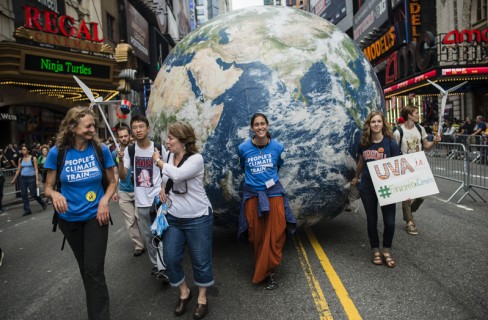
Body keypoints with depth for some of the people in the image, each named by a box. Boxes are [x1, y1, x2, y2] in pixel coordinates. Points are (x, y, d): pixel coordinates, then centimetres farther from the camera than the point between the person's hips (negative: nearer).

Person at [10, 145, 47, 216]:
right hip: (23, 178, 4)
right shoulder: (20, 159, 7)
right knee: (24, 194, 2)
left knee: (34, 194, -2)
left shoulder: (33, 158, -6)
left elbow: (36, 170, -7)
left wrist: (37, 180, -12)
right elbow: (18, 170, 12)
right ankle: (27, 210, 10)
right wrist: (14, 179, 12)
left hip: (31, 178, -4)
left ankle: (43, 203, 23)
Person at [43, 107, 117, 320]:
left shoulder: (101, 150, -11)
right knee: (85, 268, 19)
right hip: (69, 219, 2)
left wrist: (105, 200, -17)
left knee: (94, 270, -6)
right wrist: (55, 194, -26)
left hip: (95, 216, -2)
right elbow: (48, 187, -3)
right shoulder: (57, 152, -11)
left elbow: (112, 182, 0)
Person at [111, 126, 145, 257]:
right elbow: (114, 173, 10)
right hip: (123, 192, 3)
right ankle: (139, 246, 16)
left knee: (140, 218, 2)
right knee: (130, 221, 5)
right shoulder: (115, 154, 2)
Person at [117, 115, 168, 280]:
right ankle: (155, 264, 31)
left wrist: (164, 189, -9)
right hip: (141, 200, 3)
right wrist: (120, 160, -21)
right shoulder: (129, 150, -1)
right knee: (148, 235, 15)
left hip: (158, 198, -3)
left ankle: (162, 267, -2)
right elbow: (123, 176, -4)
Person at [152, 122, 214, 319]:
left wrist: (158, 160, -18)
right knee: (171, 259, 7)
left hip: (197, 218, -6)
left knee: (200, 260, 7)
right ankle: (184, 292, 32)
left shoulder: (196, 159, -17)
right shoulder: (168, 156, 2)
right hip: (172, 217, 6)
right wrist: (162, 188, 2)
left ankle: (202, 297, 29)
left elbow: (177, 174, -34)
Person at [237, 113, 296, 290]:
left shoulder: (277, 147, -6)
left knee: (274, 236, 1)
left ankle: (270, 272, 16)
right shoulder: (243, 148, -8)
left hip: (274, 194, 0)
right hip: (252, 195, 0)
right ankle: (261, 268, 31)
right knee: (256, 236, 8)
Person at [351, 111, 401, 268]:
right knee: (371, 221, 10)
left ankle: (386, 251, 21)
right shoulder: (364, 144, -1)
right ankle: (375, 250, 28)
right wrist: (356, 177, 28)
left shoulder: (391, 143, -10)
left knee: (389, 222, -2)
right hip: (367, 188, 2)